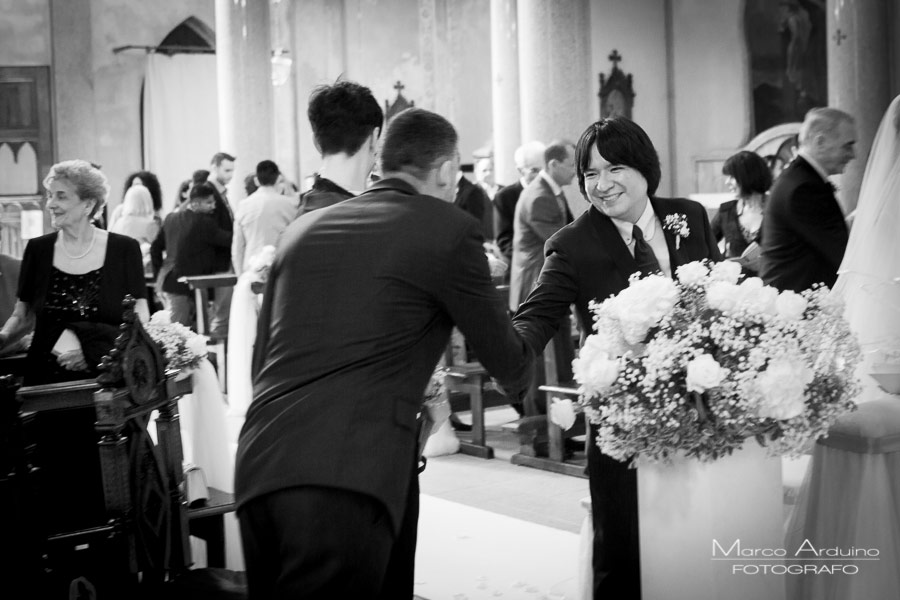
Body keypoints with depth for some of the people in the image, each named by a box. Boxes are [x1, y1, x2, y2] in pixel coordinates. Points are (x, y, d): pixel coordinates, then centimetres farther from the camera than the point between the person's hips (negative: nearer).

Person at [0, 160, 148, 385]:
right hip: (47, 381, 2)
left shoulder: (124, 249, 0)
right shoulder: (38, 249, 6)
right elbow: (22, 318, 13)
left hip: (108, 380, -1)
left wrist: (95, 351, -13)